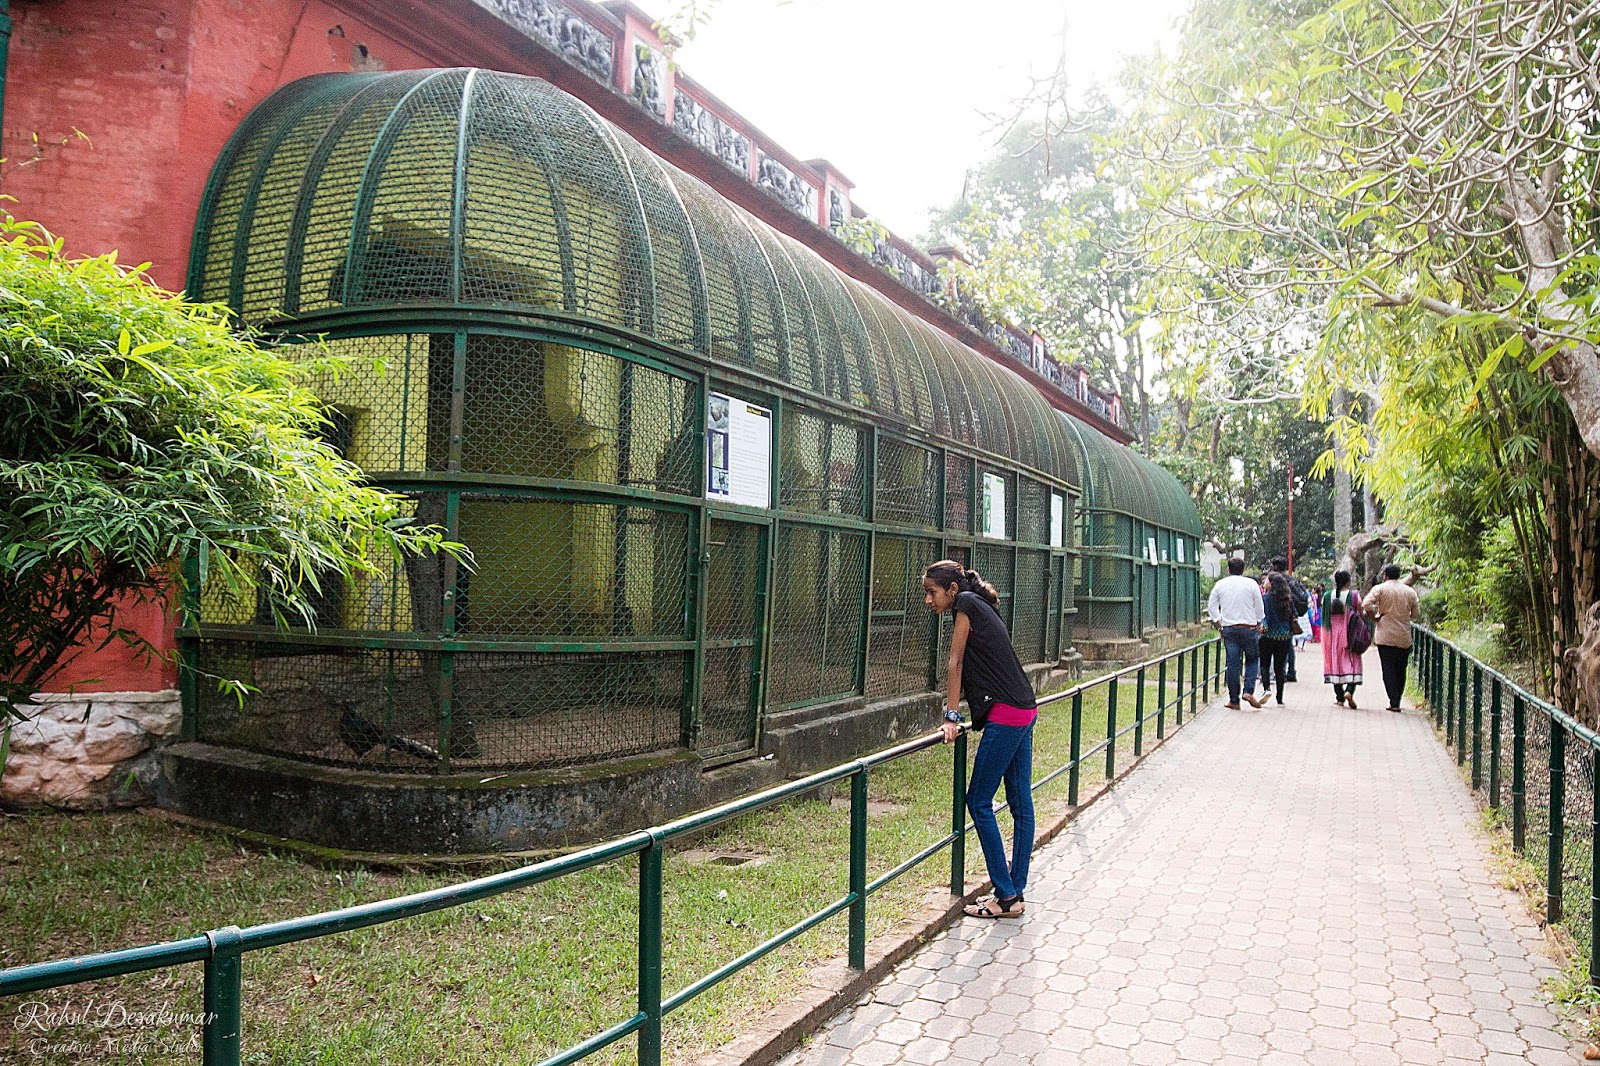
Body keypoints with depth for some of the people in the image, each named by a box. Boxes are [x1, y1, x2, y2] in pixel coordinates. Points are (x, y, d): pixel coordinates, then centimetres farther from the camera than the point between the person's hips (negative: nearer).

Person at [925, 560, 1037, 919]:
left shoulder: (966, 604, -8)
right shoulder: (981, 608, 19)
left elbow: (956, 663, -9)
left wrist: (952, 718, -10)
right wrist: (958, 714, 26)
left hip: (1006, 716, -10)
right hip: (1024, 712, 10)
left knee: (979, 801, -2)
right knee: (1021, 804, 11)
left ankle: (1006, 897, 2)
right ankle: (1014, 893, 19)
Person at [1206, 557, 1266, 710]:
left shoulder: (1220, 584, 5)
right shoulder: (1251, 584, -1)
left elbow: (1211, 606, 7)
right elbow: (1259, 607, 3)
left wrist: (1219, 623, 12)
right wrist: (1259, 624, 14)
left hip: (1228, 628, 2)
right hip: (1249, 627, -2)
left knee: (1232, 664, 3)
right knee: (1252, 659, 13)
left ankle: (1234, 700, 5)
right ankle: (1248, 691, -4)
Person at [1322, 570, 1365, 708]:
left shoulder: (1327, 596, -1)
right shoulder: (1354, 595, -8)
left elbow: (1324, 618, 5)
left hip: (1332, 635, 3)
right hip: (1349, 635, -3)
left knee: (1335, 662, 10)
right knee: (1352, 663, 3)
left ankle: (1339, 697, 11)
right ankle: (1349, 690, -19)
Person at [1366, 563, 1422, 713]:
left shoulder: (1380, 588, -4)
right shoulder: (1410, 591, 7)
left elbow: (1367, 604, -19)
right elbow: (1417, 614, 10)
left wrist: (1374, 618, -4)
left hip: (1385, 636, -3)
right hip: (1404, 638, 3)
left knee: (1389, 670, -1)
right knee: (1401, 670, 13)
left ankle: (1394, 702, -7)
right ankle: (1397, 701, 17)